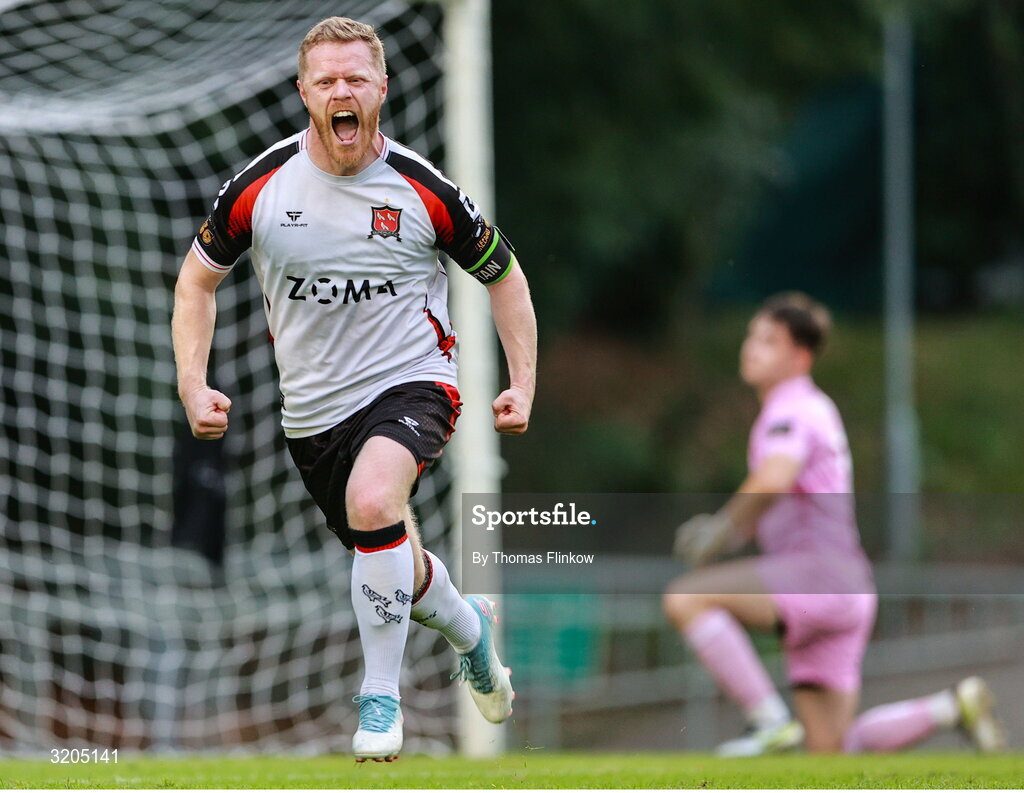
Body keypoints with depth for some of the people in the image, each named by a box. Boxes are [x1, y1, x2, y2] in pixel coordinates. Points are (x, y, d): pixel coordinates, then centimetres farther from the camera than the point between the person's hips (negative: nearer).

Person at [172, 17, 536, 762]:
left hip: (412, 384, -3)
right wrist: (193, 385, -4)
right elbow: (198, 277, 7)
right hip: (313, 409, 4)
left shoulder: (424, 189, -10)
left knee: (373, 503, -33)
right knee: (400, 574, 14)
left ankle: (381, 697, -19)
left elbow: (503, 274, 5)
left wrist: (523, 385, -1)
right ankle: (469, 627, 51)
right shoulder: (261, 185, -7)